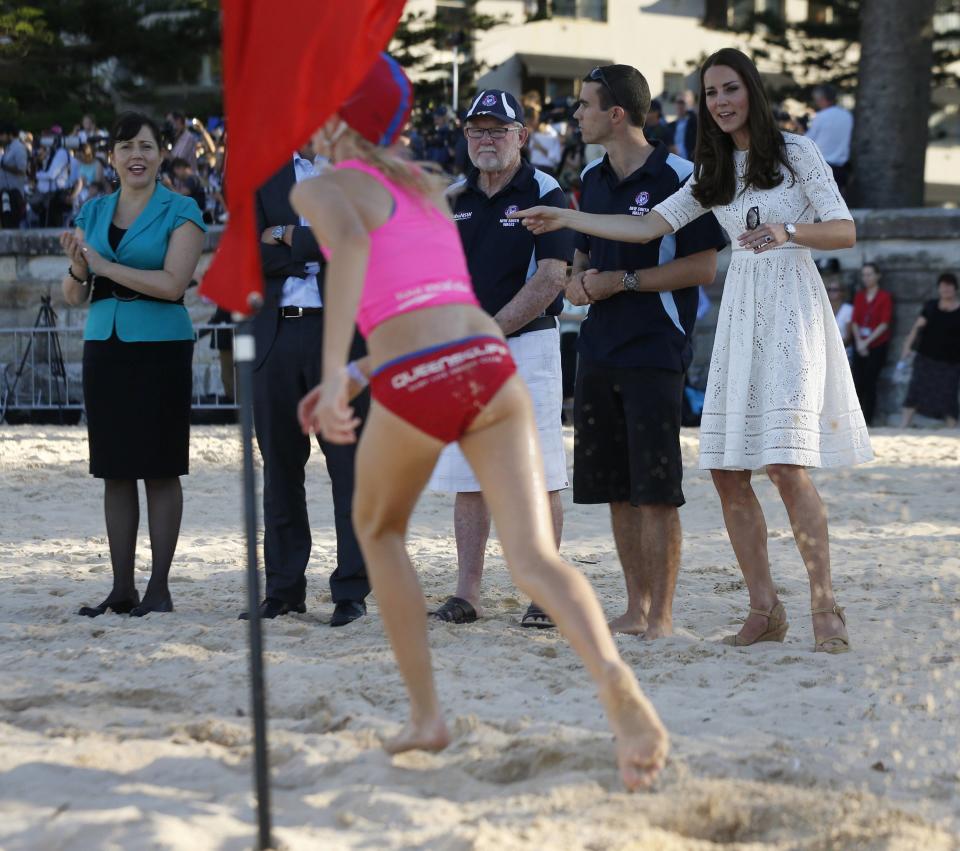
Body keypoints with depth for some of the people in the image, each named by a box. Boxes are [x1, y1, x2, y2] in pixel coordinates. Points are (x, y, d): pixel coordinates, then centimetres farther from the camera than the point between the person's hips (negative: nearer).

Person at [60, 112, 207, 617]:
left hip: (160, 349, -5)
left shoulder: (179, 213, -3)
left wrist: (105, 266, -15)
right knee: (115, 471, 7)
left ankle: (159, 589, 3)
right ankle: (121, 589, 12)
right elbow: (74, 296, 12)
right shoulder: (93, 213, 12)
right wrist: (78, 268, -10)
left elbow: (173, 284, -16)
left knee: (159, 470, -1)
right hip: (104, 348, 5)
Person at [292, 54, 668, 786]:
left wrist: (334, 373, -19)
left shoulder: (322, 189, 8)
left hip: (413, 387, -4)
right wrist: (357, 375, 38)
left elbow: (350, 246, -17)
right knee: (534, 559, -7)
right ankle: (616, 681, -38)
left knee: (378, 530, 26)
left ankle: (427, 713, 23)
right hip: (490, 366, 4)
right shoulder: (429, 188, 29)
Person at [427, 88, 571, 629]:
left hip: (527, 343, -5)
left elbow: (549, 279, -11)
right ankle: (467, 594, 7)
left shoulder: (545, 195, -2)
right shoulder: (452, 199, 14)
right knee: (467, 477, 4)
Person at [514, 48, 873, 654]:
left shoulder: (797, 152, 1)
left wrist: (789, 230, -22)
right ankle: (765, 610, 7)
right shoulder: (715, 173, 16)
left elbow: (846, 232, -4)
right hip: (740, 312, 6)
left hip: (792, 310, -6)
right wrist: (564, 219, 8)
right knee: (728, 471, -1)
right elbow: (650, 225, 13)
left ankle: (826, 609, -12)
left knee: (787, 464, -17)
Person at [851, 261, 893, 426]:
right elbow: (855, 321, 7)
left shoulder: (885, 297, -3)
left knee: (870, 384, -6)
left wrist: (867, 341, -13)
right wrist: (858, 341, -8)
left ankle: (868, 420, -2)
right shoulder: (859, 296, 11)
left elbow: (884, 324, -9)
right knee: (858, 383, -3)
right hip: (860, 346, 4)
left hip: (877, 346, -4)